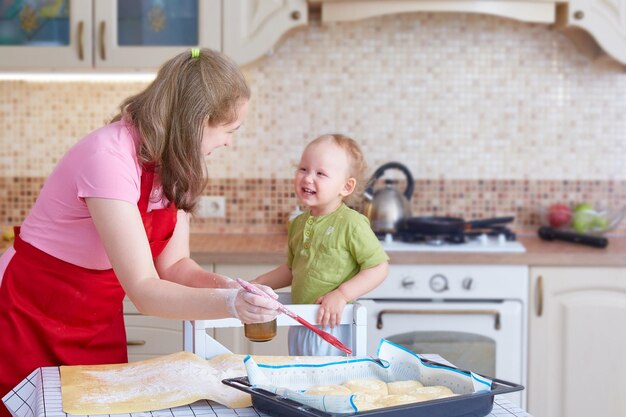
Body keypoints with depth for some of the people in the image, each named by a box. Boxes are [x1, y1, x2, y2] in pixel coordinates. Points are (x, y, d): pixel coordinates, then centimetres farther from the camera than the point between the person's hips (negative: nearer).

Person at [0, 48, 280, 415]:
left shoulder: (175, 163, -4)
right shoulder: (110, 157, -28)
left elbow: (173, 263, -2)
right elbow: (144, 289, -32)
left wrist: (226, 287, -20)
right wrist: (229, 304, -42)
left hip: (102, 323, 7)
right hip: (31, 322, -7)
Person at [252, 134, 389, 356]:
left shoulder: (351, 223, -15)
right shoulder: (299, 223, 7)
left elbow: (379, 267, -15)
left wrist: (341, 294, -22)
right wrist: (259, 283, 13)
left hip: (334, 324, -7)